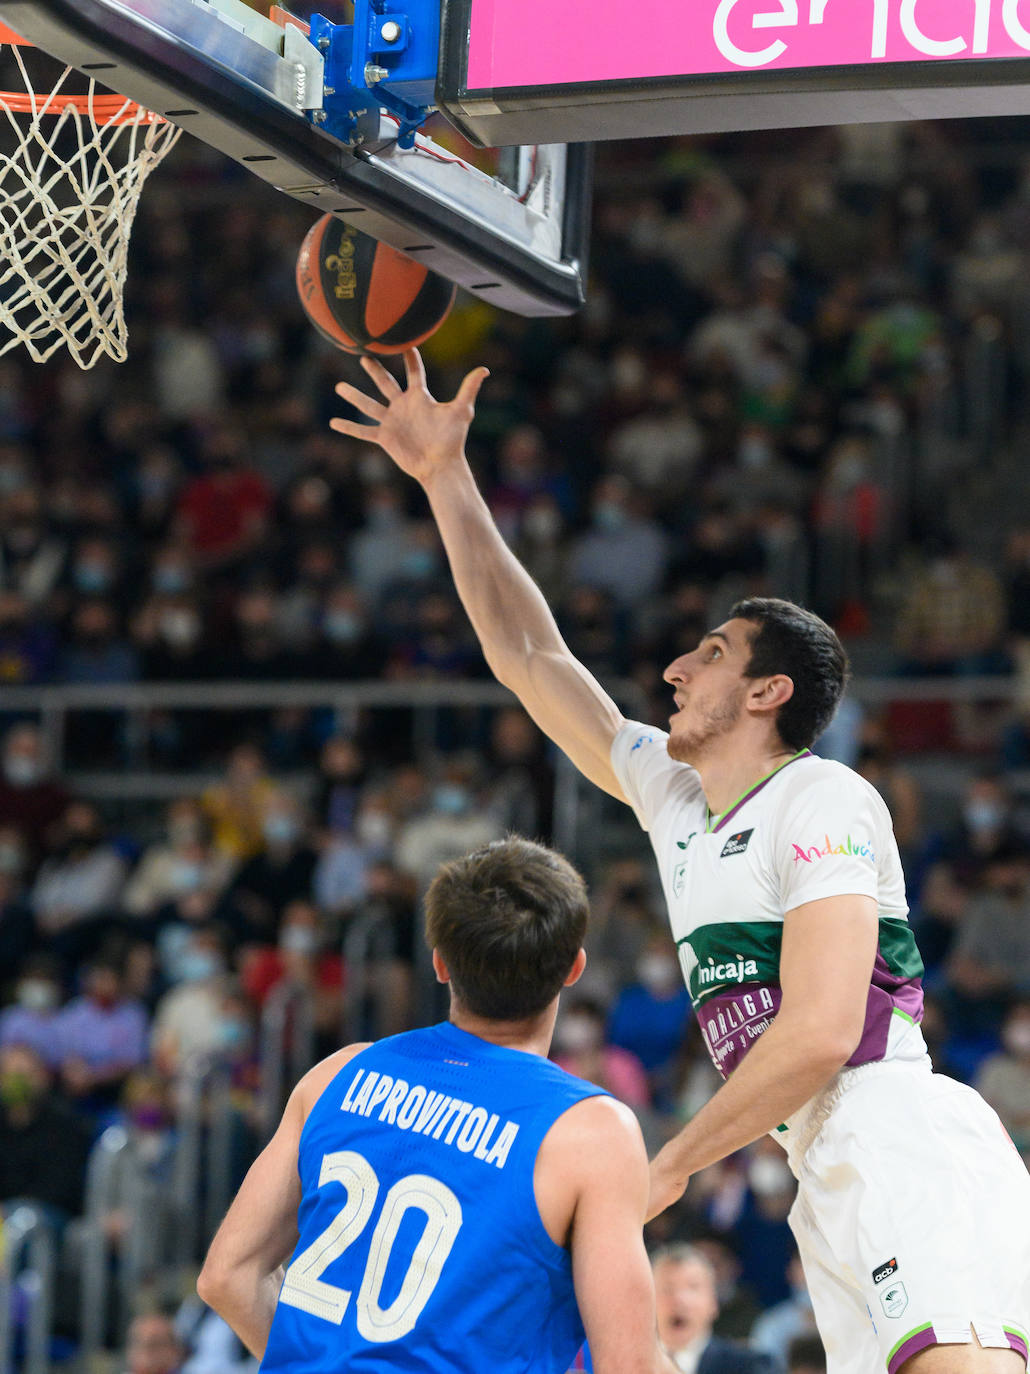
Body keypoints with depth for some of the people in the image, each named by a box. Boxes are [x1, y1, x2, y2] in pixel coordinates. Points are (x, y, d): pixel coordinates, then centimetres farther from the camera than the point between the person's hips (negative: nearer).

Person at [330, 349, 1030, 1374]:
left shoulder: (824, 803, -3)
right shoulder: (673, 798, 21)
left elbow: (822, 1031, -14)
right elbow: (529, 657, 28)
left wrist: (671, 1165, -7)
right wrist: (445, 479, 26)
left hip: (906, 1147, -7)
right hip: (834, 1178, 7)